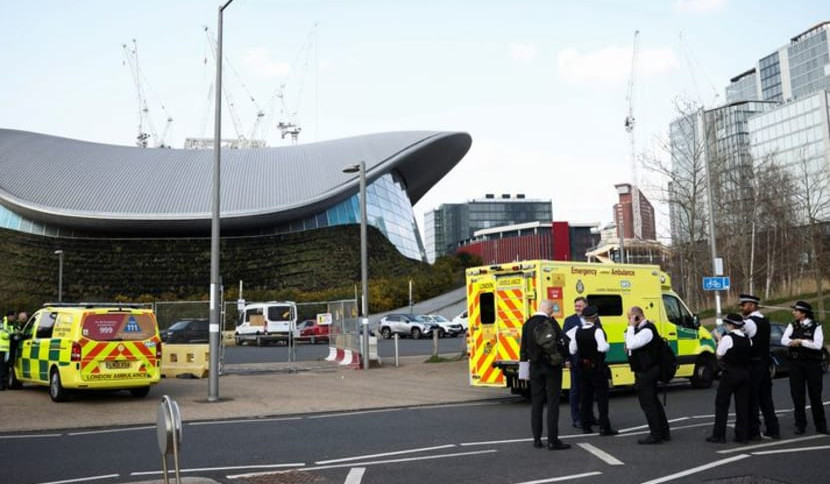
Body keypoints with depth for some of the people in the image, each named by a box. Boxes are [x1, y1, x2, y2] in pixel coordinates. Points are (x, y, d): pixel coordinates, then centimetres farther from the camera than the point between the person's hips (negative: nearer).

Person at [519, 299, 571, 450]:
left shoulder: (527, 324, 4)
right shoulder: (551, 323, -14)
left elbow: (524, 346, 8)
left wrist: (524, 361, 17)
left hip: (535, 368, 5)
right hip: (552, 367, -5)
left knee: (536, 402, 11)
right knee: (553, 403, -1)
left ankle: (537, 439, 15)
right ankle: (553, 440, -2)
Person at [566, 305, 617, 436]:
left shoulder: (577, 331, 1)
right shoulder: (597, 331, -16)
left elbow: (572, 350, 3)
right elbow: (603, 347, -26)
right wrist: (607, 344, -6)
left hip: (583, 367, 6)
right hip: (597, 367, -5)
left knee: (585, 397, 12)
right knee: (602, 397, 0)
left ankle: (585, 426, 16)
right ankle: (604, 427, -2)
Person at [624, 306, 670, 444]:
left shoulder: (647, 330, -20)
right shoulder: (641, 329, 12)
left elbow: (631, 344, -29)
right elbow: (631, 345, 21)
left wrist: (631, 327, -22)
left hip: (646, 372, -11)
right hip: (647, 370, 11)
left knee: (647, 402, -6)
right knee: (653, 401, 17)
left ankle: (656, 434, 0)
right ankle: (664, 431, 26)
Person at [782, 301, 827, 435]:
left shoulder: (816, 327, -4)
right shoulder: (792, 326, 7)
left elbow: (818, 344, -17)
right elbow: (784, 340, -4)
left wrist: (801, 341, -17)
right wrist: (793, 342, -23)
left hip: (812, 364, -3)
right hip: (795, 364, 3)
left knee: (815, 395, 5)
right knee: (797, 395, 4)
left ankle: (820, 425, 19)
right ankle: (800, 425, 13)